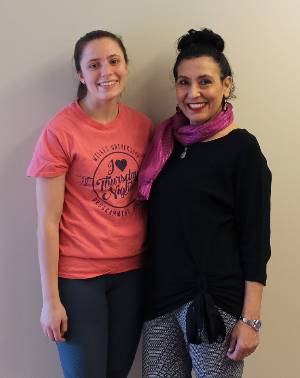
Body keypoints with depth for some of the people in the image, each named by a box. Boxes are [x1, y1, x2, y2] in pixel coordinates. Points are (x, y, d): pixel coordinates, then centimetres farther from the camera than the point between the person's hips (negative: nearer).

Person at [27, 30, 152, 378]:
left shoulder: (141, 125, 2)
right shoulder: (60, 131, -12)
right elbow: (48, 222, -11)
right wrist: (50, 299, -9)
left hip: (131, 272, 5)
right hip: (78, 277, -4)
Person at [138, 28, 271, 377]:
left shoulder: (241, 148, -8)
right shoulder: (166, 140, 6)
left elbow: (255, 238, -9)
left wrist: (250, 319, -12)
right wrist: (150, 288, 7)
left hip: (215, 299, -4)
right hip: (161, 295, 5)